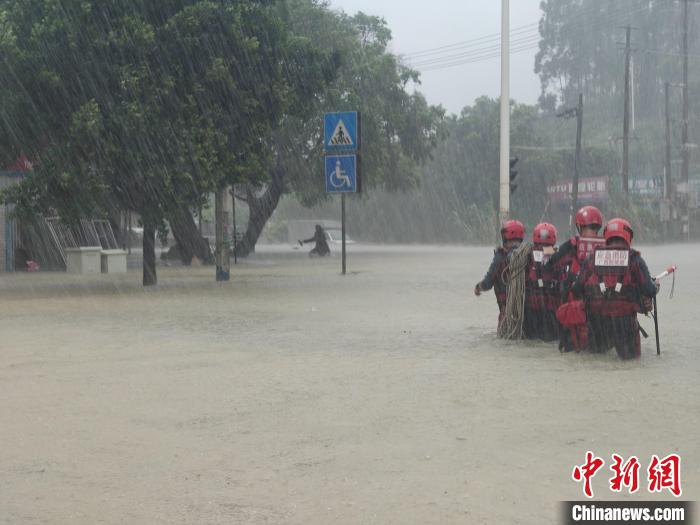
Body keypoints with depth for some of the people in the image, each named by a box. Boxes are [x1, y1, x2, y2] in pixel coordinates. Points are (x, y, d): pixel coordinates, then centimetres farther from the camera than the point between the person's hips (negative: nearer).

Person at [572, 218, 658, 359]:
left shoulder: (593, 257, 6)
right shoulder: (634, 259, -1)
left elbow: (577, 290, 3)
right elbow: (649, 291, -5)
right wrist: (655, 286, 17)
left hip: (597, 315, 2)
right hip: (624, 315, -2)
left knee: (598, 350, 25)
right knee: (630, 354, 14)